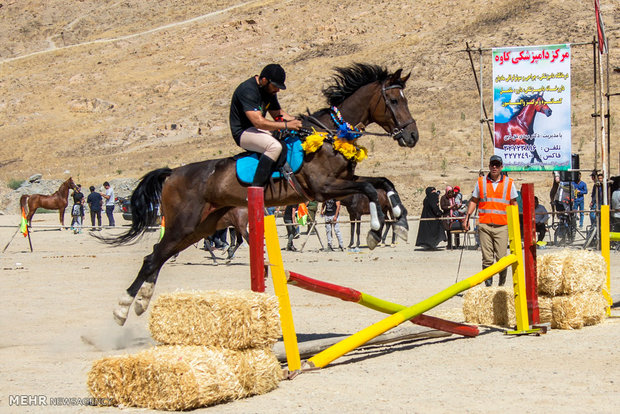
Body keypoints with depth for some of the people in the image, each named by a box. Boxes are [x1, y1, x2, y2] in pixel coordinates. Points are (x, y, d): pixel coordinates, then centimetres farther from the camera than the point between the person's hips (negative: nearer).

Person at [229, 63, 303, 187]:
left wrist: (295, 121, -2)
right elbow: (258, 122, -31)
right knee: (275, 146, -33)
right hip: (243, 133, -10)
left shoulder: (270, 90, 6)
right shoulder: (248, 90, -24)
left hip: (259, 130, 10)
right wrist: (286, 125, -32)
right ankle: (256, 188, -34)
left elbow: (277, 113, 16)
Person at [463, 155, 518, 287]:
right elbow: (474, 201, 16)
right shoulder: (481, 182, 11)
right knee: (487, 258, -2)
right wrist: (467, 217, 6)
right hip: (484, 225, 1)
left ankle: (502, 284, 10)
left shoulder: (509, 183, 8)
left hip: (502, 226, -1)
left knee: (501, 258, -5)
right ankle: (488, 284, 5)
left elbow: (514, 204, 11)